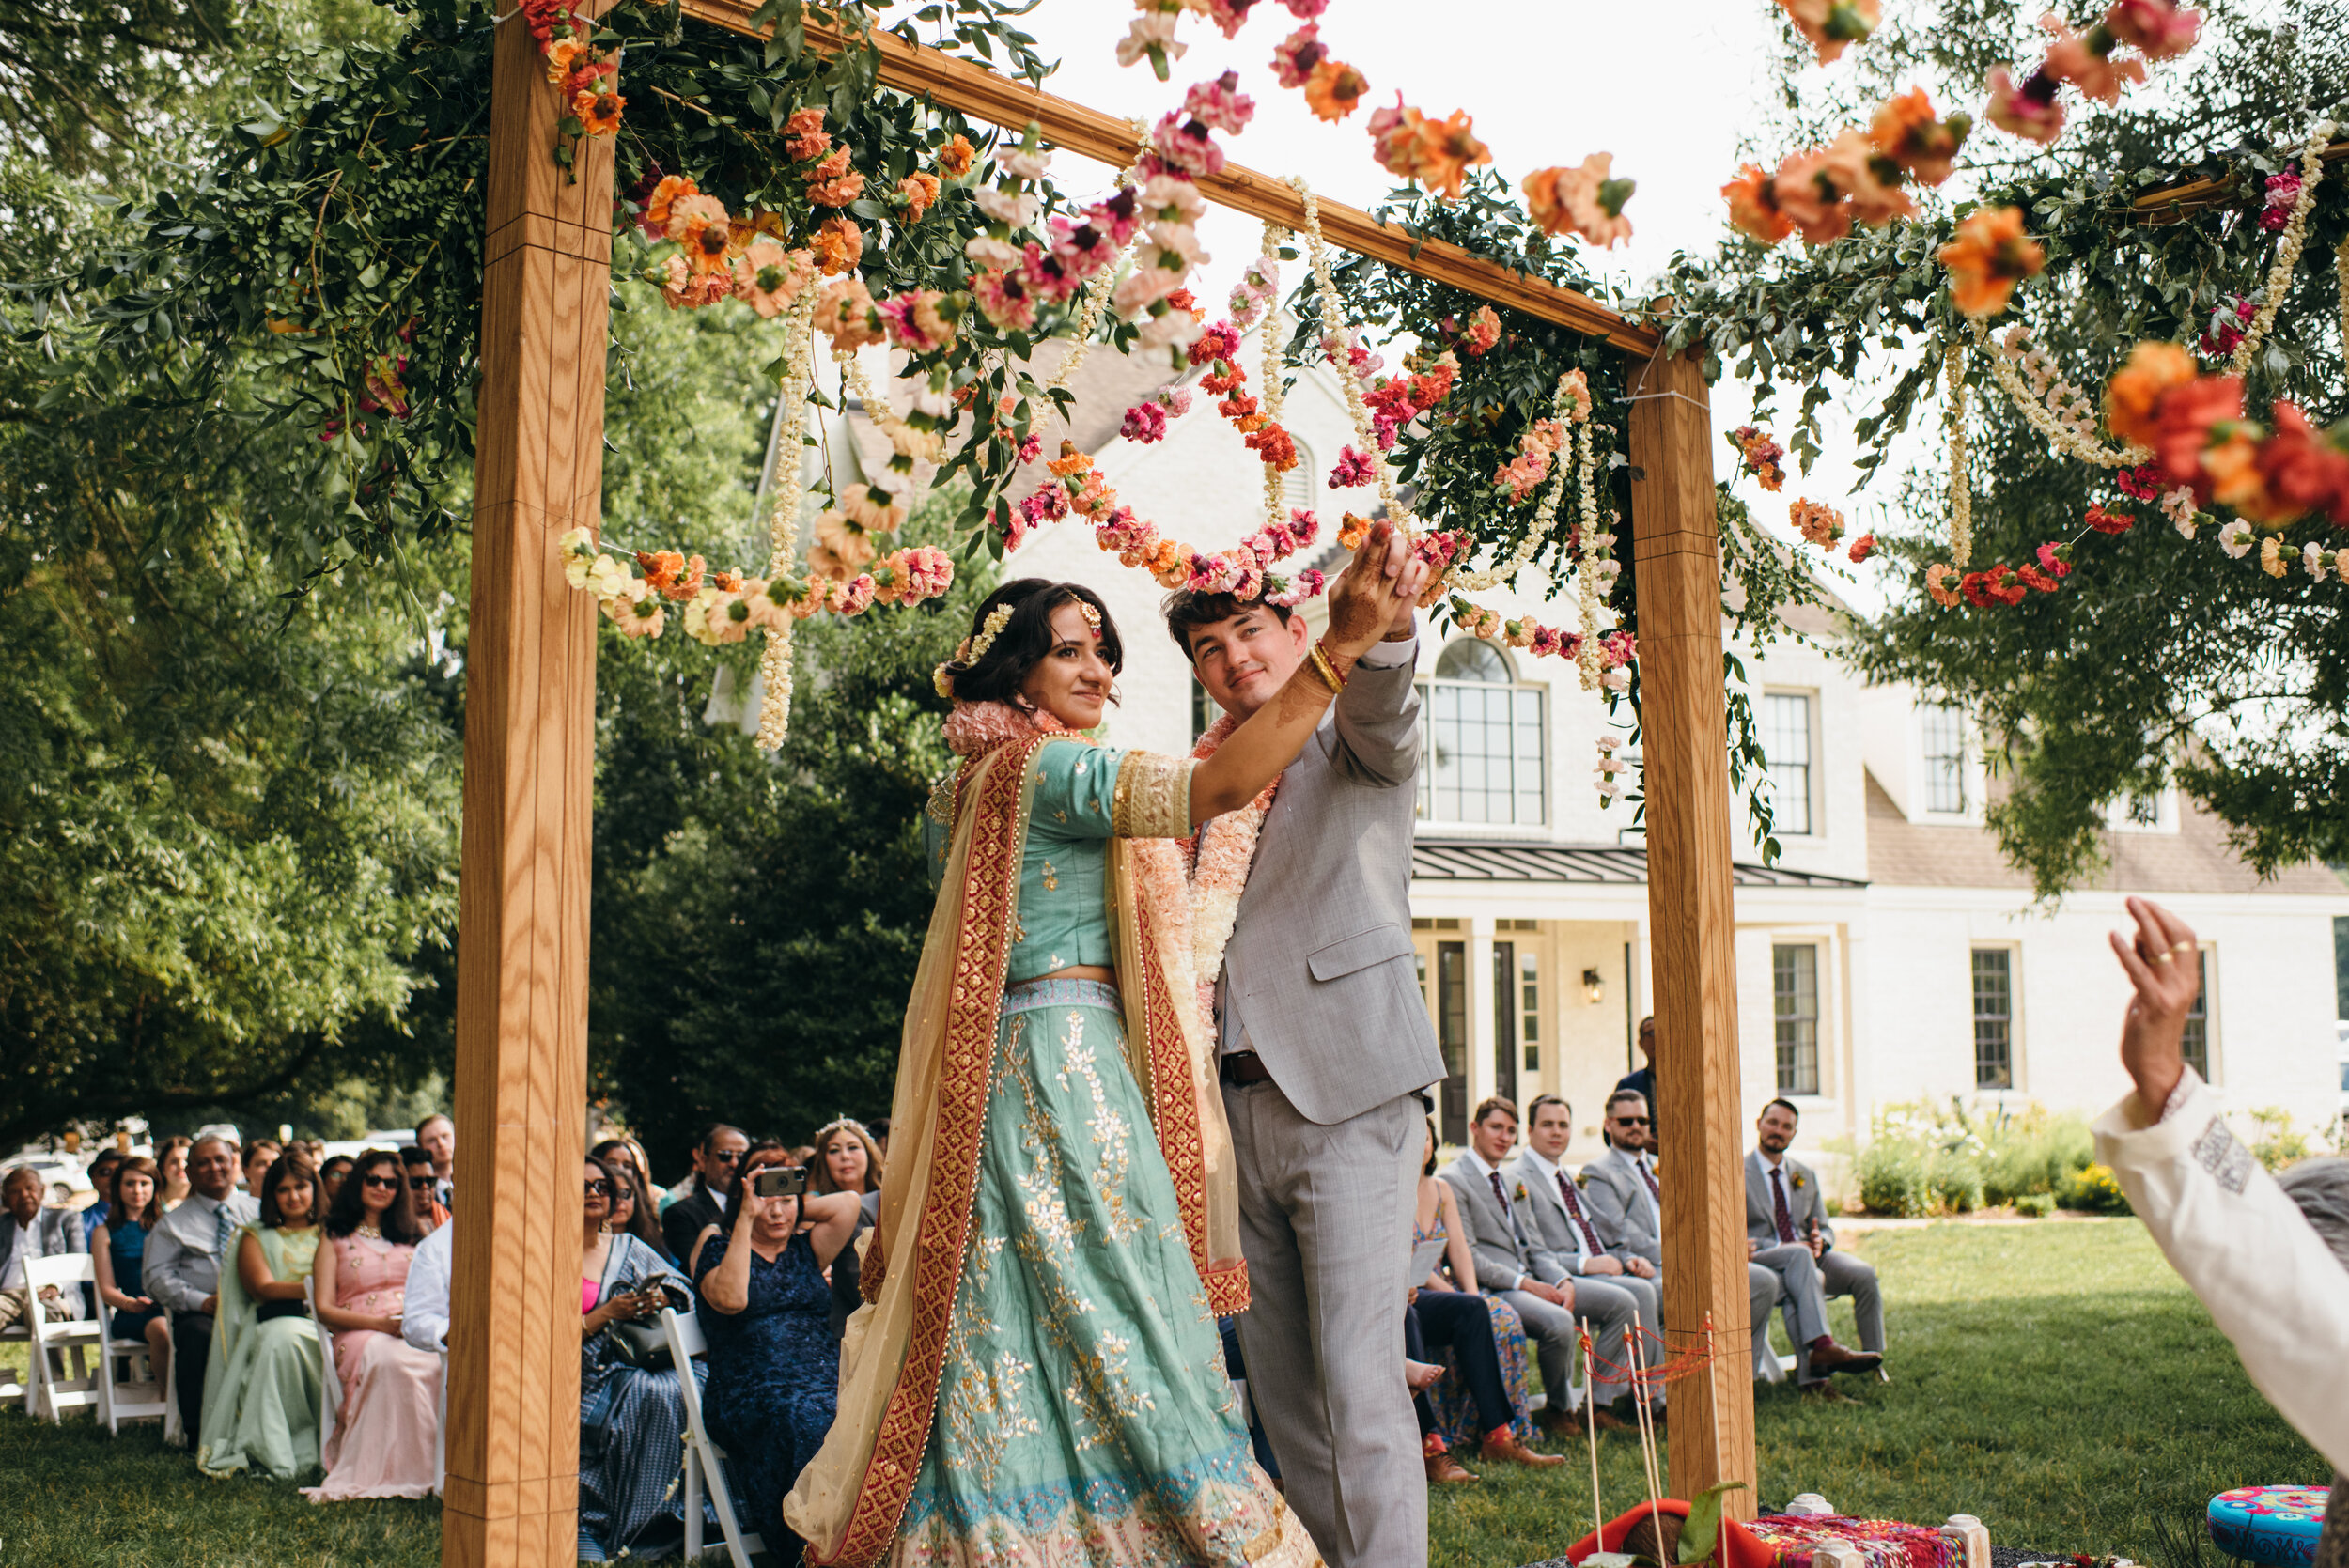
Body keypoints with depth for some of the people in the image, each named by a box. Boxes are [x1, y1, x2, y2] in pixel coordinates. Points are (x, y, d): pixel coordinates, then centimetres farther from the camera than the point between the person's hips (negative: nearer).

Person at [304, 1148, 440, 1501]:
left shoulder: (411, 1239, 30)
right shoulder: (335, 1241, 20)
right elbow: (325, 1309, 7)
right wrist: (379, 1323, -11)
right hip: (360, 1334, -3)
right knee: (390, 1360, -43)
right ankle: (403, 1472, -39)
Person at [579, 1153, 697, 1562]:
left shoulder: (628, 1248, 19)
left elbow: (682, 1288, 16)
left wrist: (660, 1298, -7)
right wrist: (607, 1313, -13)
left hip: (632, 1368, 4)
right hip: (583, 1380, -4)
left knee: (663, 1393, -30)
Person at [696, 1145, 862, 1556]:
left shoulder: (804, 1249, 22)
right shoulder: (720, 1249, 11)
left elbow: (849, 1203, 7)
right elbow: (731, 1299, -12)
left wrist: (796, 1208, 14)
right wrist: (746, 1219, -7)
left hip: (827, 1380, 4)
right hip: (752, 1395, -4)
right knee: (805, 1421, -37)